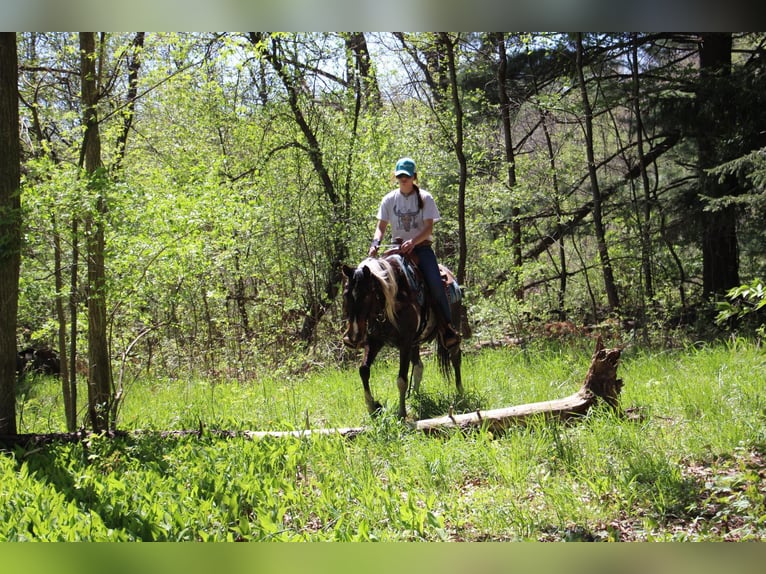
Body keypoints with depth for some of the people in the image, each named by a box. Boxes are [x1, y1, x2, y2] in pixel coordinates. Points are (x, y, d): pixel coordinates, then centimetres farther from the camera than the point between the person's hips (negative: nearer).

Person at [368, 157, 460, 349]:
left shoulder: (425, 198, 0)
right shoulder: (389, 199, 8)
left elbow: (429, 228, -8)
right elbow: (381, 227, 6)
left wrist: (413, 242, -26)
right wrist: (376, 243, -16)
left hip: (421, 247, -3)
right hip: (398, 247, 3)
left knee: (435, 285, -22)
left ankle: (448, 328, -10)